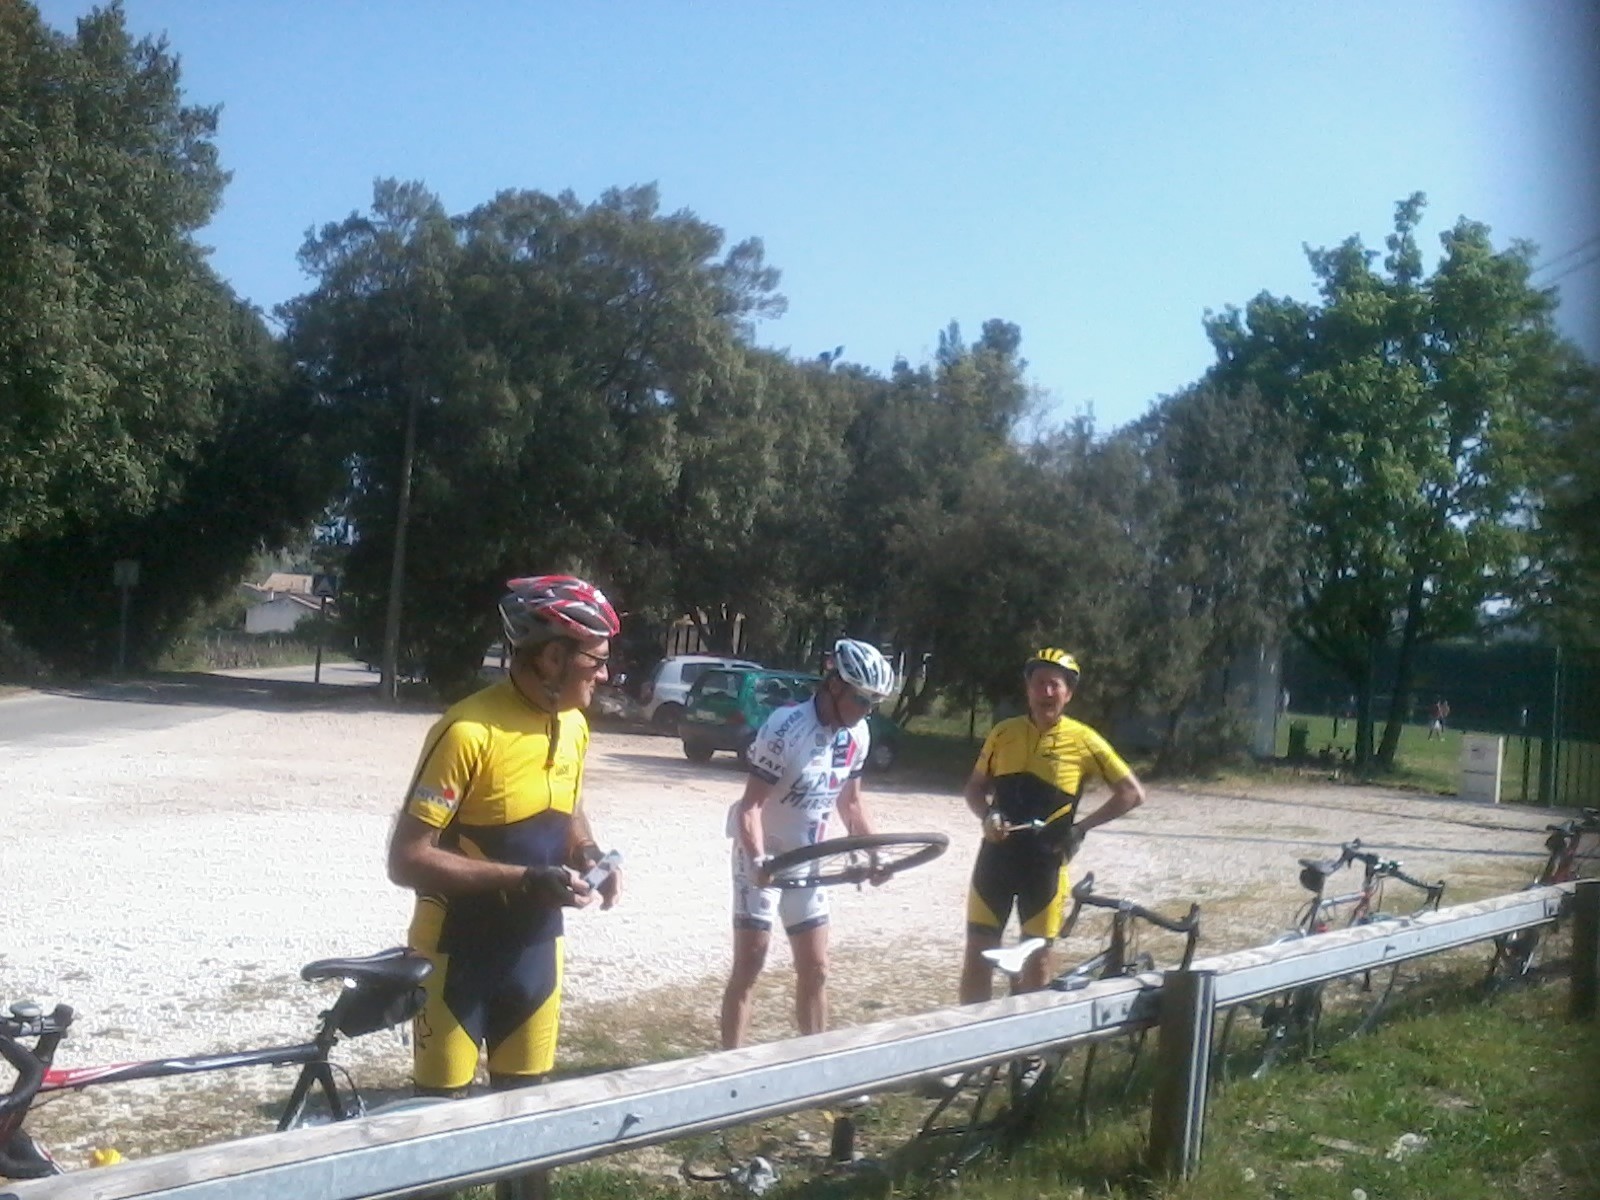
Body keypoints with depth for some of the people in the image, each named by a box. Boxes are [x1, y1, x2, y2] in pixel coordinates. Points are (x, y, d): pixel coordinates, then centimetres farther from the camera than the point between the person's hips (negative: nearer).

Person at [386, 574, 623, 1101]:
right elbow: (407, 860, -23)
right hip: (459, 949, -6)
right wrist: (523, 879, -29)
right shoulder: (469, 732, -24)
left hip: (534, 944, 7)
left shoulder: (572, 726, 0)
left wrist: (587, 854, -4)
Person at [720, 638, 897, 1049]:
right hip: (763, 857, -6)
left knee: (815, 970, 11)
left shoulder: (857, 734, -4)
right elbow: (750, 804, -24)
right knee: (748, 969, -4)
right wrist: (758, 860, -38)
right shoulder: (785, 727, -24)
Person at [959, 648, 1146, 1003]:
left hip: (1045, 862, -2)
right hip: (997, 855, 2)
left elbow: (1132, 793, -2)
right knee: (978, 951, 3)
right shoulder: (1004, 733, 2)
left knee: (1037, 957, 6)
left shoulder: (1083, 741, -6)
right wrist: (987, 816, -9)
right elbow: (975, 787, 12)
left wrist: (1081, 827, -8)